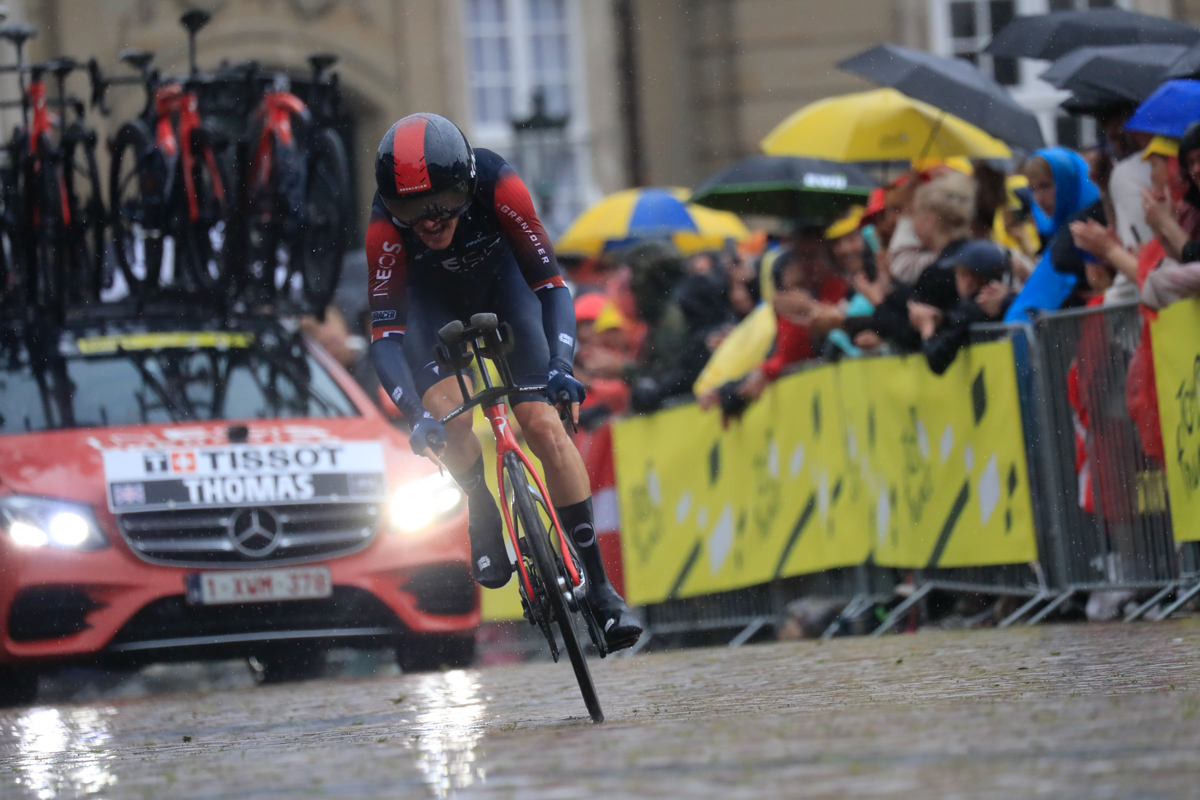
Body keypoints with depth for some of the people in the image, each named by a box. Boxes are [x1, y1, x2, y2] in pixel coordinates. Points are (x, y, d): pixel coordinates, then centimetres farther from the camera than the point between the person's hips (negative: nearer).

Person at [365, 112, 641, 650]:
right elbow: (385, 335, -35)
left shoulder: (497, 186, -36)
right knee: (446, 411, -27)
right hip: (430, 298, 0)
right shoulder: (385, 227, -35)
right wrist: (417, 416, -49)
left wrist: (561, 363, -47)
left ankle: (597, 584, -4)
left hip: (500, 282, 0)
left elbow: (551, 283, -32)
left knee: (544, 424, -12)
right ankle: (485, 517, 2)